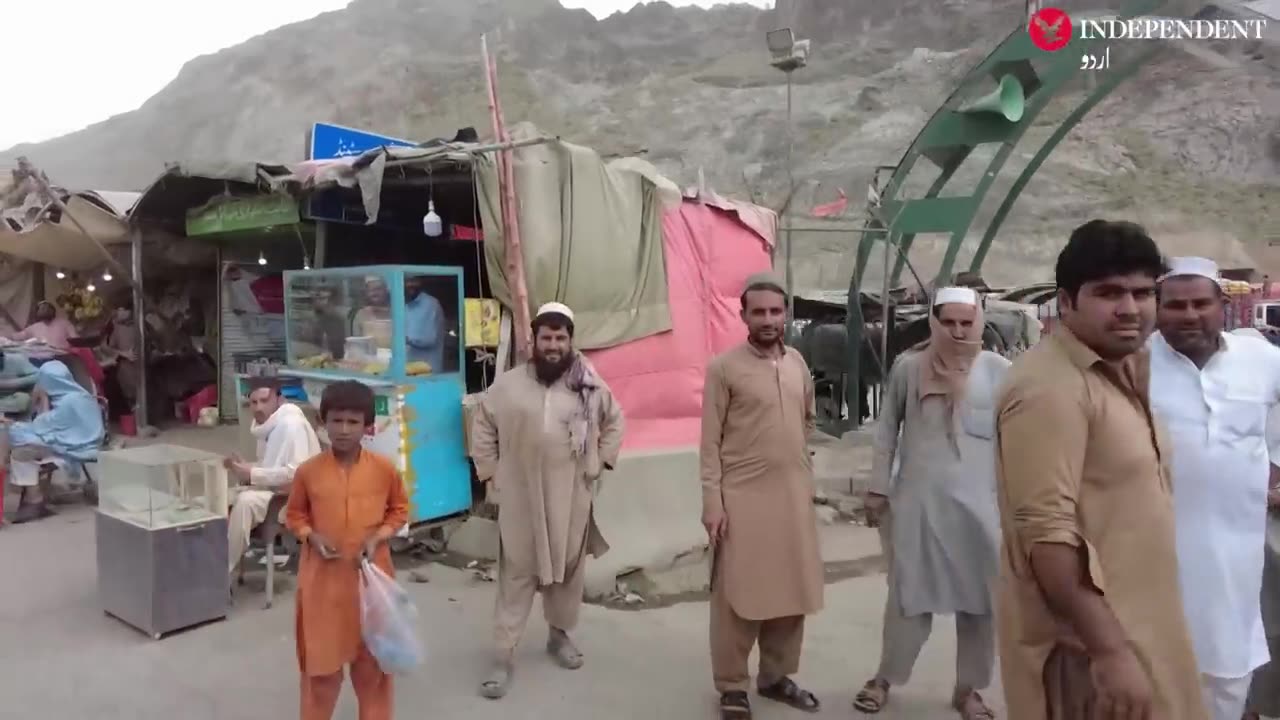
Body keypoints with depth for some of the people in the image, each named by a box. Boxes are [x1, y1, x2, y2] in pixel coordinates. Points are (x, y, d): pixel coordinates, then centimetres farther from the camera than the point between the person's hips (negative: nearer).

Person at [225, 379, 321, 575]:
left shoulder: (292, 423, -17)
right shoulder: (267, 426, 11)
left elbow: (296, 472, -27)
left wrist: (253, 474, -22)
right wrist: (243, 469, -1)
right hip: (271, 490, 10)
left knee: (246, 501, -29)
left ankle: (224, 570, -18)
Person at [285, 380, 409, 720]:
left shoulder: (384, 469, -8)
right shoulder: (308, 471, -8)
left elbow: (400, 509, 6)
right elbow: (294, 514, 7)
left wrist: (379, 537, -10)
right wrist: (311, 537, -11)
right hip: (323, 577, 0)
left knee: (372, 659, 14)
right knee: (322, 657, 12)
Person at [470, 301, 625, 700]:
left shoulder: (590, 386, 0)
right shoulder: (508, 384, -2)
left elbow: (614, 422, 13)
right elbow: (483, 427, 6)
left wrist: (599, 463, 4)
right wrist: (491, 474, 1)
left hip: (571, 496, 2)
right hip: (520, 496, -1)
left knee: (568, 567, 14)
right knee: (516, 572, 3)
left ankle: (560, 634, 36)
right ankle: (504, 655, 11)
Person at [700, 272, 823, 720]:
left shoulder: (798, 363, 8)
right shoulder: (724, 367, -8)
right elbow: (710, 441, -9)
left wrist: (804, 475, 15)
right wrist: (712, 501, -13)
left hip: (794, 495, 5)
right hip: (742, 497, -5)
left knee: (791, 589, 12)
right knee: (738, 593, 4)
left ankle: (776, 676, 30)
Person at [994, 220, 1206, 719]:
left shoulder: (1122, 370, 10)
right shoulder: (1051, 386, -22)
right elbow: (1046, 532, -28)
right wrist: (1109, 651, -27)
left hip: (1130, 624, 9)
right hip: (1089, 639, -9)